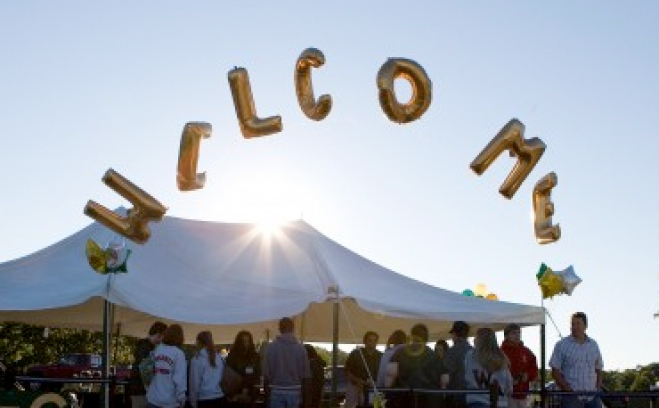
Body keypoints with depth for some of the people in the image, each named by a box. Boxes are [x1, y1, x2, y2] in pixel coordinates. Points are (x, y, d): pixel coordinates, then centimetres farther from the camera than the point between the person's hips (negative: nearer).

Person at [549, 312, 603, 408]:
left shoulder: (594, 345, 12)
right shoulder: (561, 345, 0)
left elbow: (598, 370, 19)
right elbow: (555, 372, -3)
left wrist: (597, 388, 3)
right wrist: (568, 390, -12)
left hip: (592, 397, 4)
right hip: (571, 398, -4)